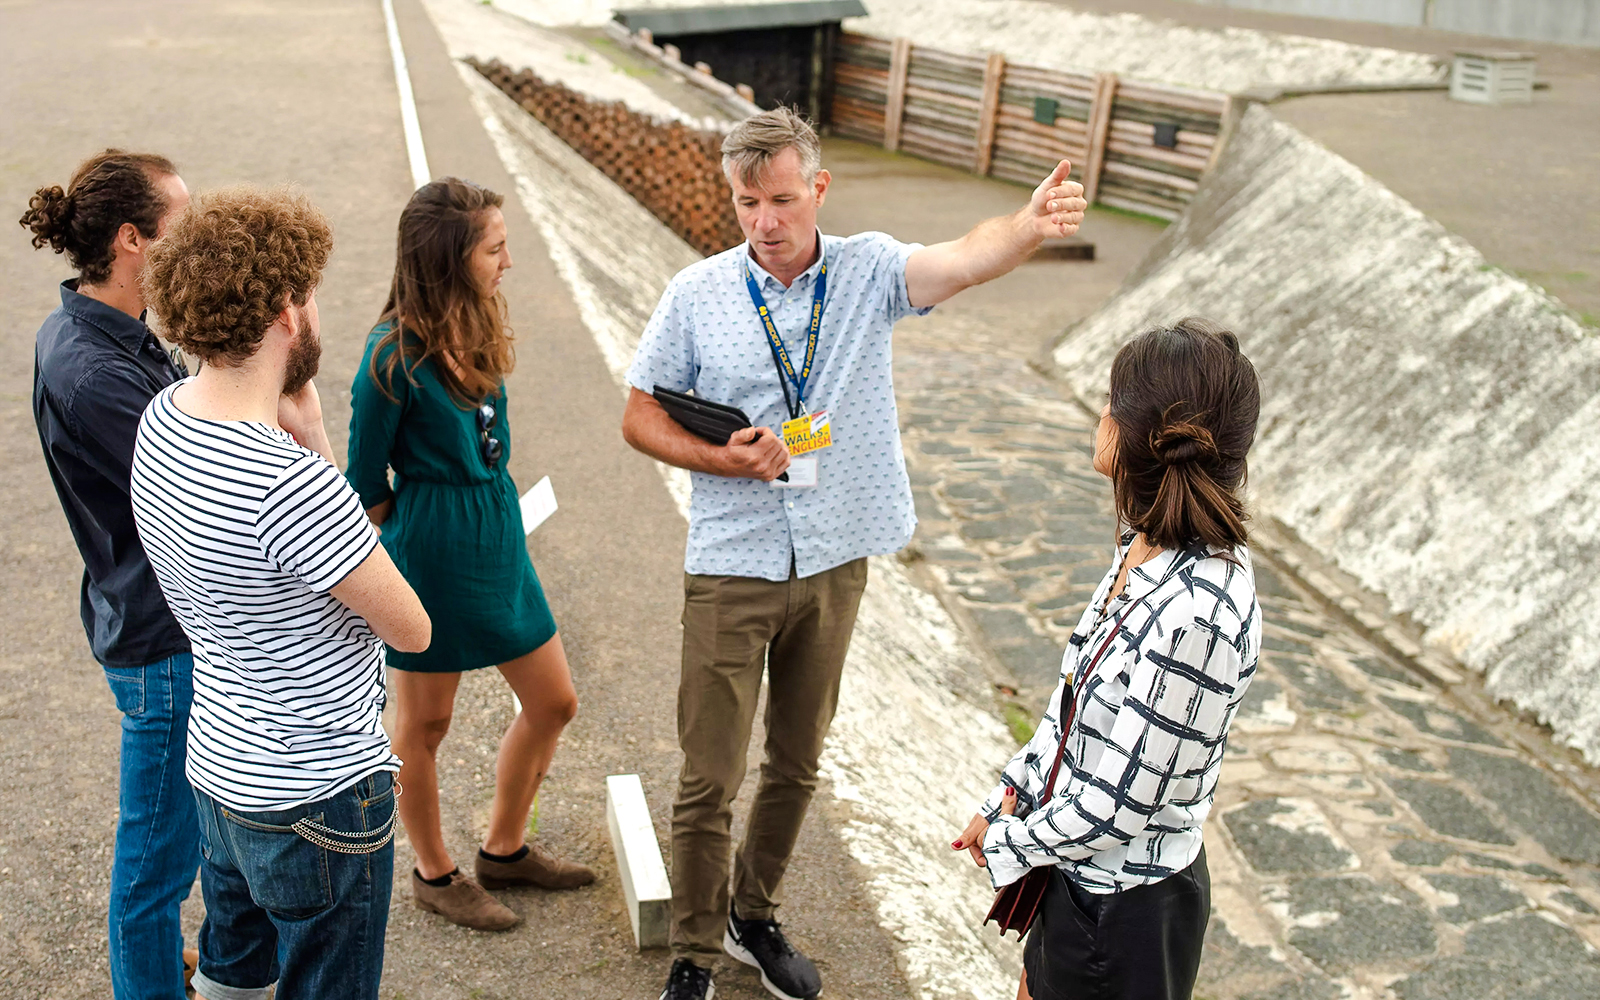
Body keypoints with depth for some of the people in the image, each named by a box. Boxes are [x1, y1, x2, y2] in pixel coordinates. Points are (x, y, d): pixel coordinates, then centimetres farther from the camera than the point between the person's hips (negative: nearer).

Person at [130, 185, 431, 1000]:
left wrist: (306, 444, -9)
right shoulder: (290, 484, -31)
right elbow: (411, 630, -18)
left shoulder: (164, 417, -3)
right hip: (320, 796, -8)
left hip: (220, 768, 9)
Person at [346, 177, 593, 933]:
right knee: (424, 724, 12)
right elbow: (368, 486, -10)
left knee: (553, 703, 15)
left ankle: (504, 850, 35)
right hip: (430, 552, -8)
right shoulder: (395, 353, -20)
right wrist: (415, 540, 2)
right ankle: (433, 875, 33)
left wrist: (488, 523, 9)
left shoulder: (476, 333, 3)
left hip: (497, 538, 8)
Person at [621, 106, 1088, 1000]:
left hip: (834, 566, 2)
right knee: (710, 779, 4)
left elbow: (966, 260, -26)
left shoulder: (869, 272, -5)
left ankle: (755, 917, 40)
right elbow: (640, 418, 2)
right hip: (731, 568, -2)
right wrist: (722, 459, -16)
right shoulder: (698, 295, -5)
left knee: (797, 765, 17)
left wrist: (1031, 225, -48)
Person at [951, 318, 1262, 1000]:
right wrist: (1010, 795, 6)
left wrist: (1008, 843, -11)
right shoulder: (1154, 547, -3)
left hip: (1124, 903, -8)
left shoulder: (1196, 613, -32)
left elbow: (1117, 806, -25)